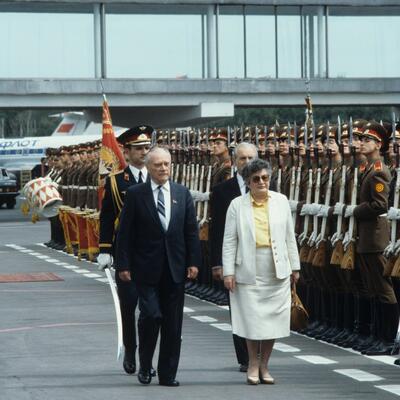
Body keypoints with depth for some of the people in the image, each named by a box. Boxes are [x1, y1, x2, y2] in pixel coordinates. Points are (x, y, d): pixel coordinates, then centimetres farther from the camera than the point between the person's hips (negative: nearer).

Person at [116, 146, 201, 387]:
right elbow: (125, 232, -2)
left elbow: (192, 231, 9)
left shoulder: (183, 194, 7)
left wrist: (193, 262, 1)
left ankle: (168, 374, 13)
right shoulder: (135, 194, -1)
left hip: (175, 268, 3)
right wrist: (124, 265, -7)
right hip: (146, 269, -3)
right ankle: (145, 365, 9)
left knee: (173, 324, 5)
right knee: (151, 315, -13)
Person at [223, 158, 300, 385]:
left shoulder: (281, 201, 5)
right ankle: (253, 364, 17)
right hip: (249, 271, -2)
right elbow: (230, 241, 0)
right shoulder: (237, 205, -1)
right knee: (252, 320, 0)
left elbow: (290, 237, 10)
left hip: (277, 272, 2)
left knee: (273, 319, 4)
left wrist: (295, 266, 9)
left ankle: (264, 365, 17)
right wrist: (228, 271, -5)